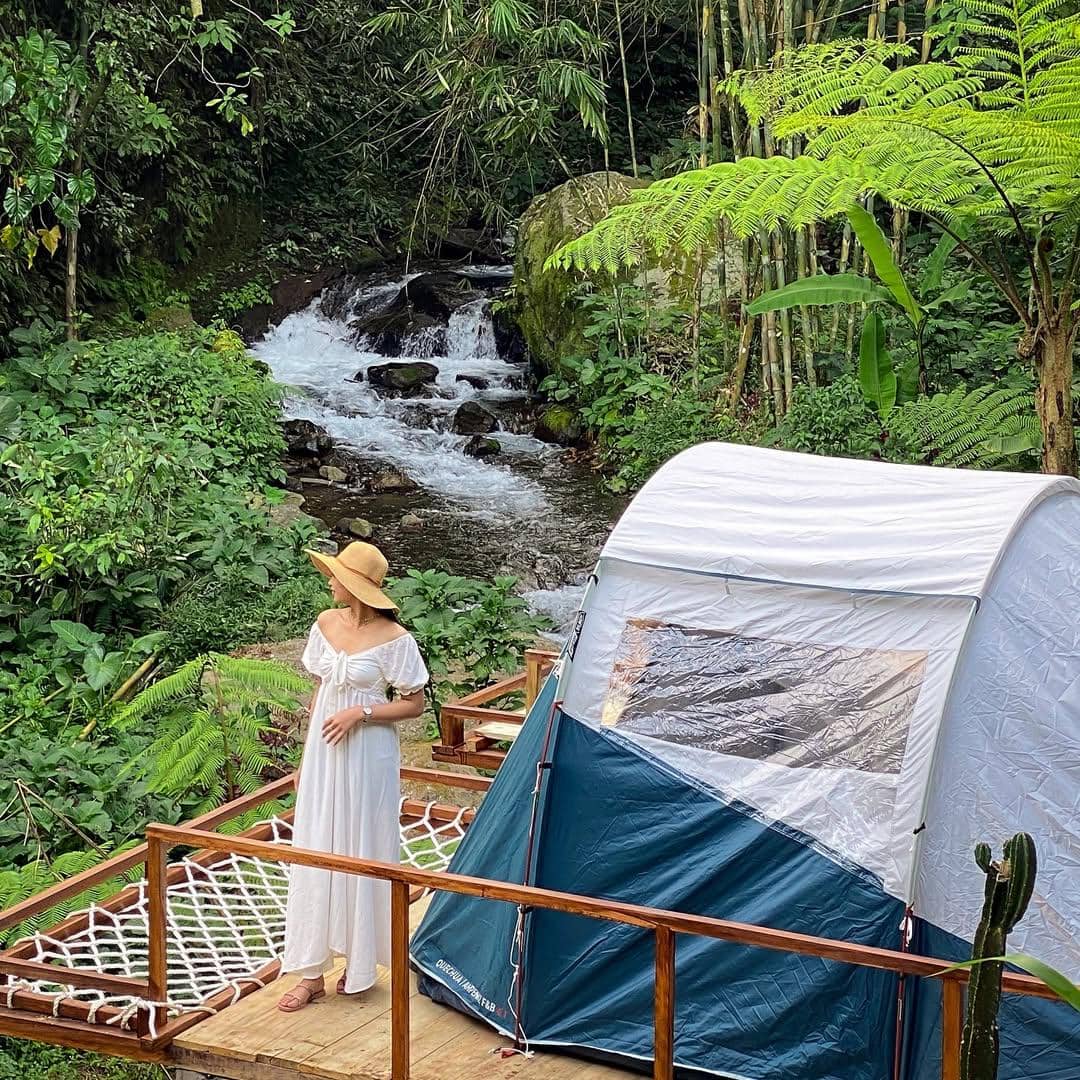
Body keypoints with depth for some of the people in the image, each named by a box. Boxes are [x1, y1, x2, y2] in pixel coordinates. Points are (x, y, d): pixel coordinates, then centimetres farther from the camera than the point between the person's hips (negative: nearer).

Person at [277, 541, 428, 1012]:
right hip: (323, 753, 5)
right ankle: (312, 972, 11)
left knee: (361, 854, 5)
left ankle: (359, 962, 22)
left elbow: (414, 704, -8)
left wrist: (360, 713, -19)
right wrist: (306, 756, 14)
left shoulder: (393, 638, -13)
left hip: (366, 756, -5)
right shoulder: (326, 625, 4)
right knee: (315, 854, 5)